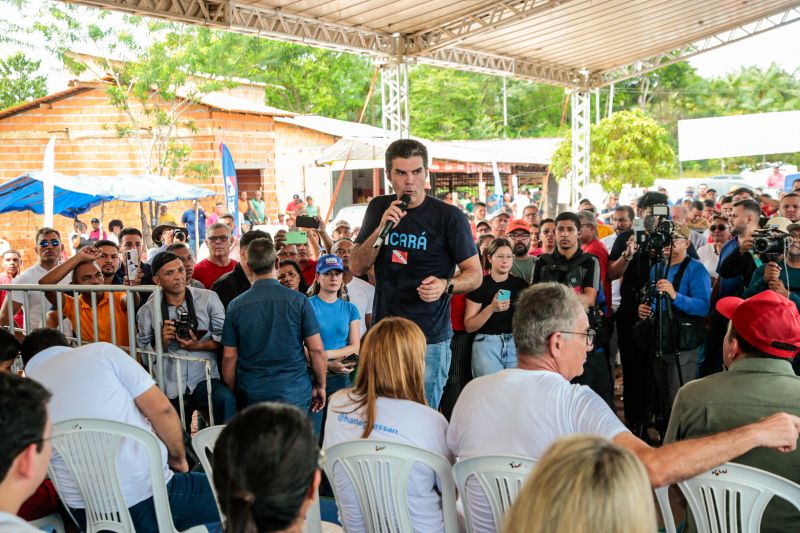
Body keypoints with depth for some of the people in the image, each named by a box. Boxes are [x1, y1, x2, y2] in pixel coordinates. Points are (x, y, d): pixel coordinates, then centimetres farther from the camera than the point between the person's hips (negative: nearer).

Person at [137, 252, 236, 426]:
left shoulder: (209, 298, 2)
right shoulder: (147, 311, 5)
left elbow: (224, 337, 1)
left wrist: (199, 346, -14)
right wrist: (162, 342, -10)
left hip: (205, 380, -2)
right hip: (170, 390, 2)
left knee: (225, 399, -32)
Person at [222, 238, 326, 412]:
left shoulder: (235, 305, -2)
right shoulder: (299, 300, -6)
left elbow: (229, 357, 1)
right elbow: (317, 350, -6)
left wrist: (233, 394, 13)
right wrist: (320, 386, 7)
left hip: (251, 396, 2)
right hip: (295, 394, -1)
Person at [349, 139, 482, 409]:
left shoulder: (449, 216, -7)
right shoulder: (378, 209, 7)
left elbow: (474, 274, -4)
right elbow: (357, 267, 3)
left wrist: (445, 285, -25)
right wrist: (382, 227, -11)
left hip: (429, 339, -4)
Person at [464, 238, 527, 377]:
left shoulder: (520, 284, 8)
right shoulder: (480, 285, -2)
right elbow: (469, 326, -7)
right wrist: (491, 308, -18)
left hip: (516, 342, 3)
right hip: (487, 342, -3)